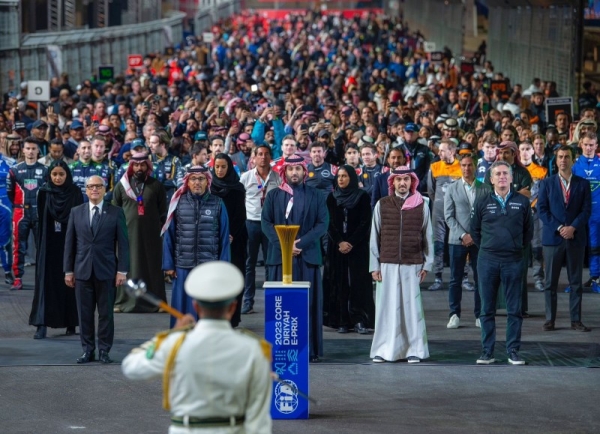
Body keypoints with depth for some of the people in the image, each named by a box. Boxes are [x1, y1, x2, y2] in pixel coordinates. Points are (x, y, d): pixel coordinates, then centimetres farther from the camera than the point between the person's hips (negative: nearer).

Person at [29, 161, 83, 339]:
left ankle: (71, 322, 13)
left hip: (69, 244, 0)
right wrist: (41, 243, -1)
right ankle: (42, 324, -9)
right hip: (49, 244, 0)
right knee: (46, 281, -5)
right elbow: (41, 219, 3)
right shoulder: (44, 193, 2)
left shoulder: (75, 193, 0)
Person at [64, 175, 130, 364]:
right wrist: (68, 270, 4)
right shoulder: (76, 212, 8)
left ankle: (104, 350, 9)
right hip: (83, 270, 2)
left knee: (106, 313, 2)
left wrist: (122, 270, -6)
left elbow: (122, 243, 0)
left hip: (106, 270, -2)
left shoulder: (116, 212, 3)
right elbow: (69, 243, 9)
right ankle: (88, 350, 10)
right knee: (85, 313, 3)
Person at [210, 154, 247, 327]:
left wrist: (231, 235, -12)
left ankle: (231, 317, -1)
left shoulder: (237, 189, 2)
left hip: (233, 239, -1)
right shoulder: (209, 187, 6)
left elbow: (240, 215, -2)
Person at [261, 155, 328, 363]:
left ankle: (309, 349, -1)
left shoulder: (315, 196, 10)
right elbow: (266, 222, 2)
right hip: (279, 255, 0)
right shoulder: (273, 195, 11)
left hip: (307, 256, 0)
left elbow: (323, 223, 0)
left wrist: (301, 243, -13)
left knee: (308, 303, -2)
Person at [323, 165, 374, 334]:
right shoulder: (332, 198, 8)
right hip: (336, 248, 2)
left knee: (358, 282, -7)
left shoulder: (363, 197, 1)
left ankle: (360, 320, -8)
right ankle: (342, 321, 0)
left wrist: (351, 243, -12)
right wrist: (340, 242, -10)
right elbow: (330, 223, 3)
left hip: (358, 247, -2)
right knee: (339, 282, -1)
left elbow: (365, 223, -4)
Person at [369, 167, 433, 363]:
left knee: (412, 306, 0)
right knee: (387, 307, 0)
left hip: (413, 265, 0)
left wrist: (427, 264, 2)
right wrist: (374, 266, 2)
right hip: (387, 265, 0)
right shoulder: (382, 205, 5)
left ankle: (414, 349, 6)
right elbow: (375, 237, 6)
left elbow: (427, 236, 6)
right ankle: (384, 350, 6)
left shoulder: (422, 205, 4)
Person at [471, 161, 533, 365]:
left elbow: (528, 230, 12)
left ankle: (513, 352, 8)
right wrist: (486, 248, 10)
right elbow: (475, 230, 14)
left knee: (514, 310, 3)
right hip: (487, 261, 0)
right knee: (487, 310, 4)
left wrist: (518, 247, 10)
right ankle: (487, 352, 9)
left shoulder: (522, 202, 4)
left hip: (513, 261, 0)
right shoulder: (482, 203, 4)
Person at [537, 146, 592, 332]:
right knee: (550, 282, 1)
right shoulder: (547, 183, 6)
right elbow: (542, 209, 0)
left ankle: (576, 320, 7)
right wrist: (559, 228, -11)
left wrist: (572, 227, -12)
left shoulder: (583, 184, 8)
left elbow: (587, 209, 2)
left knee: (576, 281, 3)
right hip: (553, 237, -1)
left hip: (576, 238, 1)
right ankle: (550, 320, 5)